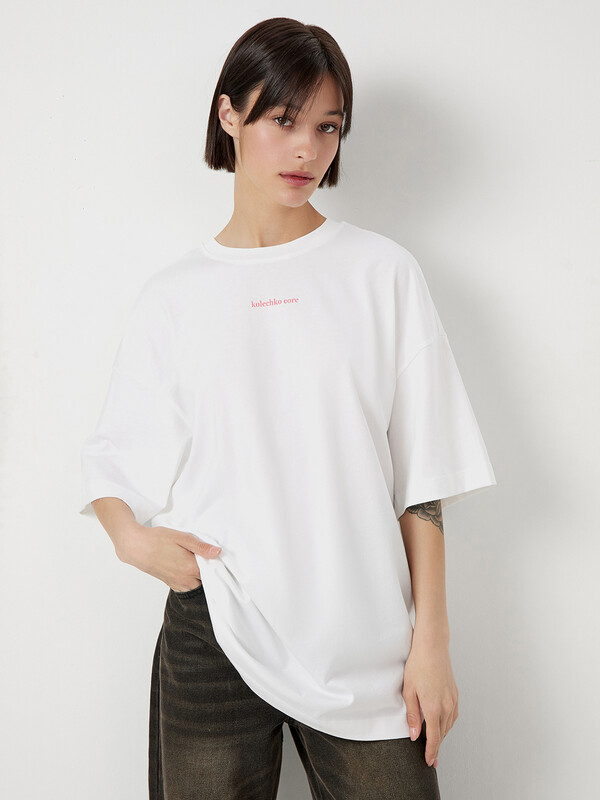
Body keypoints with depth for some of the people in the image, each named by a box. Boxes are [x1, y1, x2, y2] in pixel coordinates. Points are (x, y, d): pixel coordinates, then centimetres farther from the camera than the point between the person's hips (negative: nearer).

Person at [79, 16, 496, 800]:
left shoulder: (383, 273, 2)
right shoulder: (172, 297, 5)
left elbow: (422, 476, 1)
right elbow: (112, 462, 8)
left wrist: (432, 638, -2)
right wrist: (131, 535, -13)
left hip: (365, 643, 0)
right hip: (211, 634, 1)